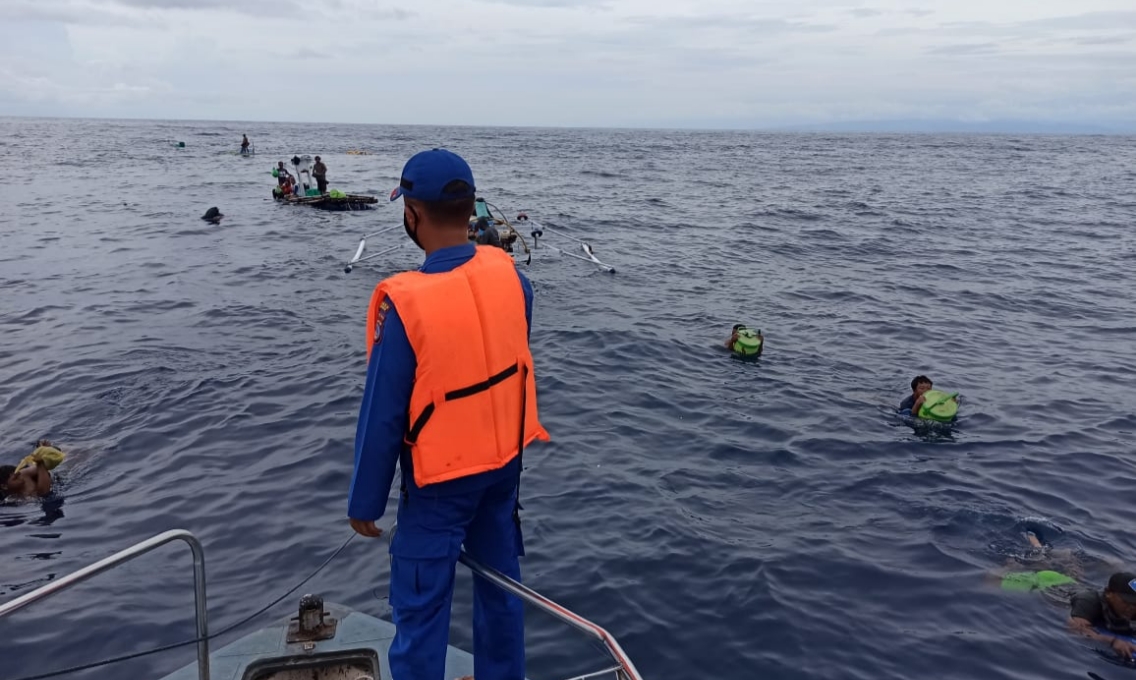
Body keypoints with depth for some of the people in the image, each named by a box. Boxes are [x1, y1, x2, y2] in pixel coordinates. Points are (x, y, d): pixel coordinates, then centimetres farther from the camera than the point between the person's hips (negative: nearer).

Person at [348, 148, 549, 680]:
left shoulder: (404, 303, -26)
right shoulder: (509, 274, -10)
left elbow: (382, 417, -17)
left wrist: (365, 501, -5)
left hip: (441, 479, -6)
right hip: (505, 458, 6)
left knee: (420, 608, 10)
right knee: (500, 583, 22)